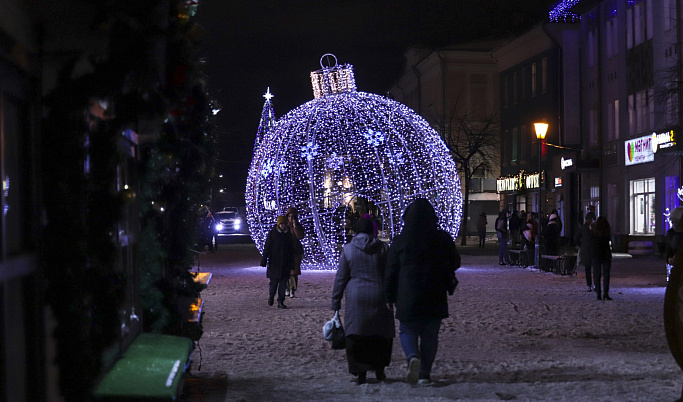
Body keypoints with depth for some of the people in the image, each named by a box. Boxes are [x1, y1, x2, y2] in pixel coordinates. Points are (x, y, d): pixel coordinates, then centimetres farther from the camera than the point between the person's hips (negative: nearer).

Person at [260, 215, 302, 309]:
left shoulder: (288, 234, 8)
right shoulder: (272, 233, -2)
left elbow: (292, 250, 13)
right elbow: (267, 247, -3)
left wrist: (291, 265, 10)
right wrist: (264, 261, -7)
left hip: (285, 264, 3)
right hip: (274, 263, -3)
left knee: (283, 282, -1)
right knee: (274, 281, -1)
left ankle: (280, 302, 4)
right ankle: (271, 296, 27)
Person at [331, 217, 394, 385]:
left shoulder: (348, 249, 0)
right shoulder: (381, 247, 1)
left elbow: (340, 278, 1)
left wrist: (336, 302, 6)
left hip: (356, 297, 0)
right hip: (378, 296, 0)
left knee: (356, 335, 4)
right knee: (381, 333, 15)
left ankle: (361, 373, 0)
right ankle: (379, 368, 11)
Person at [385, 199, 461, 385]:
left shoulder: (400, 241, -6)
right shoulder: (442, 239, -2)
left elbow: (391, 272, -1)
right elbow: (455, 263, 10)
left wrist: (390, 298, 8)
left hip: (408, 297, -1)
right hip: (435, 297, 1)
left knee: (407, 329, 13)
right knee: (430, 335, 11)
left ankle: (413, 357, -15)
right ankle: (425, 373, 9)